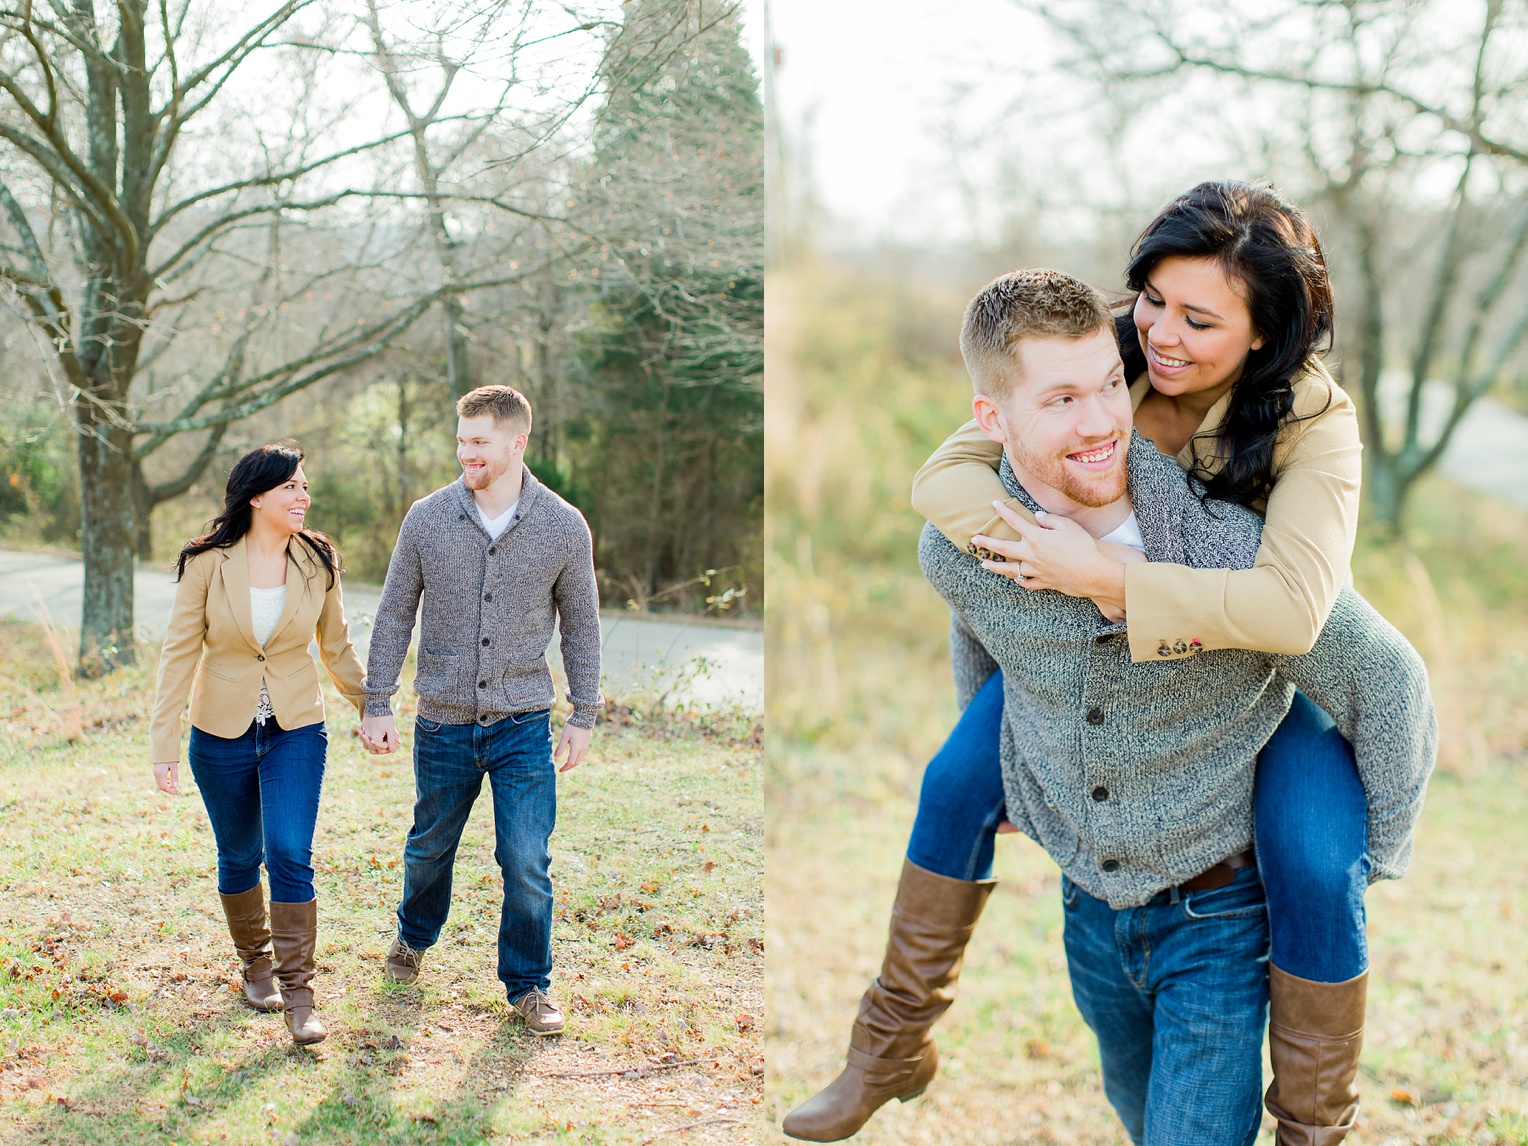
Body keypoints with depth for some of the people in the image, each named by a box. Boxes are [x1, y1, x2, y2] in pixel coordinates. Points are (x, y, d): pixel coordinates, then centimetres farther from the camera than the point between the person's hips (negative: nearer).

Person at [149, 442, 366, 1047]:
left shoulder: (317, 562, -3)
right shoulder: (207, 564, -10)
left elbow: (337, 649, 10)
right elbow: (179, 654, -8)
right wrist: (164, 745, -11)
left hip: (296, 731, 0)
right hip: (222, 733, 0)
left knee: (290, 853, -12)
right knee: (239, 857, 12)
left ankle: (297, 994, -6)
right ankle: (256, 963, 35)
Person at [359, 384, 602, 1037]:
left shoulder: (564, 528, -5)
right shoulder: (427, 519, -3)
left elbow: (580, 626, 5)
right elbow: (394, 616, 5)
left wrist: (583, 716, 5)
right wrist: (376, 705, 2)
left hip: (523, 727, -1)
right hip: (443, 725, 1)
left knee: (527, 866, -4)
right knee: (429, 848, 18)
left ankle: (528, 985, 15)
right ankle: (414, 938, 46)